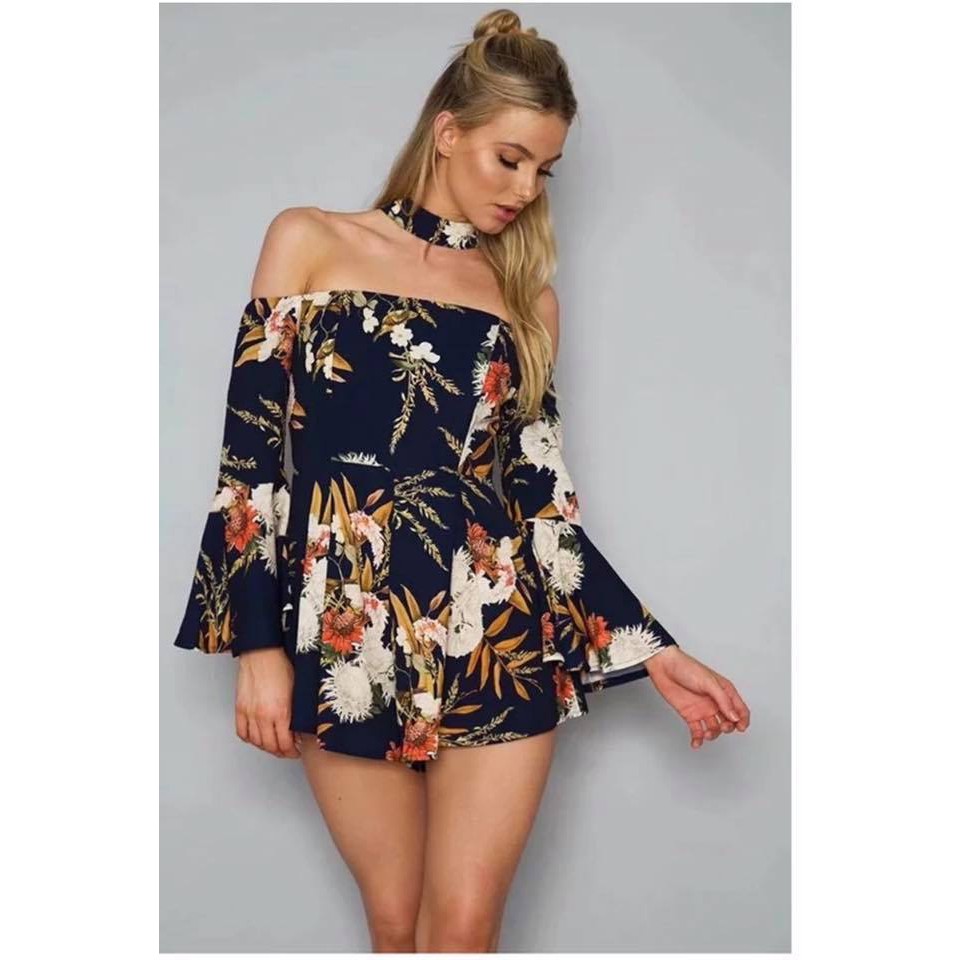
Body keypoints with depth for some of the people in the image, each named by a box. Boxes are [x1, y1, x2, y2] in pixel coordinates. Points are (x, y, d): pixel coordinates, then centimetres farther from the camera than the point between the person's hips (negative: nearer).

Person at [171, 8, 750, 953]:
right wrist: (260, 644, -5)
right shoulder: (311, 242, 4)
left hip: (499, 642, 2)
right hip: (349, 642, -1)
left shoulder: (527, 297, 11)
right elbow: (252, 456, 0)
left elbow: (542, 498, 10)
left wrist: (653, 650, 5)